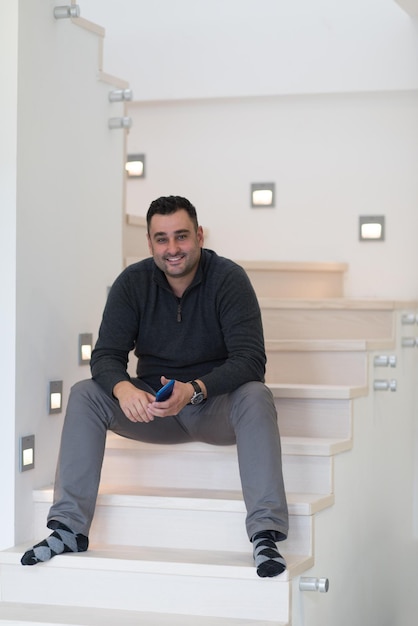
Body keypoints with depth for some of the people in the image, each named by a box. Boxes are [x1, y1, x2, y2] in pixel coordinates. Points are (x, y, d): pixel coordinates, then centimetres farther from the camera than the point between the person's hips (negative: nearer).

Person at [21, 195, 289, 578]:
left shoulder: (229, 279, -14)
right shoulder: (133, 282, -4)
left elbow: (250, 360, -22)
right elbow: (106, 355, -10)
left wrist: (193, 390, -39)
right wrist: (123, 388, -34)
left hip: (216, 406, -3)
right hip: (151, 406, 3)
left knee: (256, 397, -34)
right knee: (84, 395, -19)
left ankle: (266, 533, -40)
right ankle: (69, 528, -21)